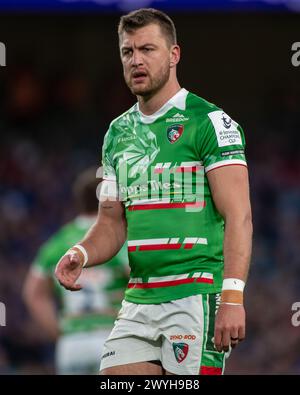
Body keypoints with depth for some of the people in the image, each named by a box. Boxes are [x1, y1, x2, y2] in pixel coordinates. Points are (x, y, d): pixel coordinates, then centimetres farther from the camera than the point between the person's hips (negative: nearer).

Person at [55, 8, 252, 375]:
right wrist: (81, 254, -2)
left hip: (197, 296, -6)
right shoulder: (118, 133, 16)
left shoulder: (210, 122, -5)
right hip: (139, 301, 6)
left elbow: (238, 217, -13)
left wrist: (232, 297, -23)